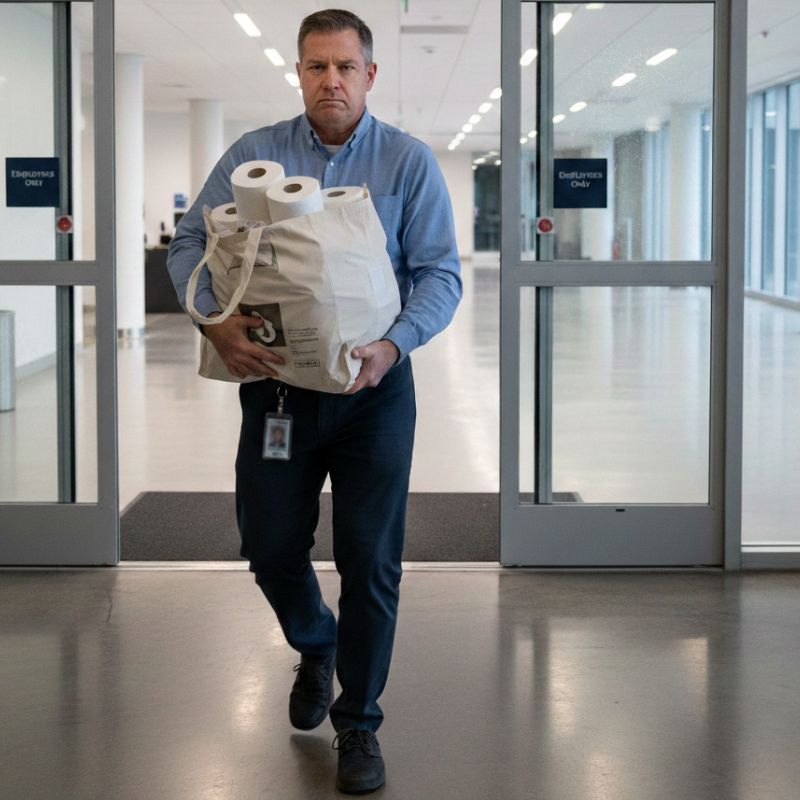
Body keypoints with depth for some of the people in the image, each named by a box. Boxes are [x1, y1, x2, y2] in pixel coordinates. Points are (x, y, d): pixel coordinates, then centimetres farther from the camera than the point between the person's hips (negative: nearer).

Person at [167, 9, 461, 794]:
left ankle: (357, 724, 16)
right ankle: (314, 645, 42)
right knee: (270, 546, 9)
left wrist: (394, 343, -24)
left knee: (370, 561, 0)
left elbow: (441, 274, -6)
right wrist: (215, 321, -19)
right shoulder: (252, 155, 2)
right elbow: (189, 243, 0)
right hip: (276, 380, 2)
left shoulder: (409, 162, -2)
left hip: (372, 388, -2)